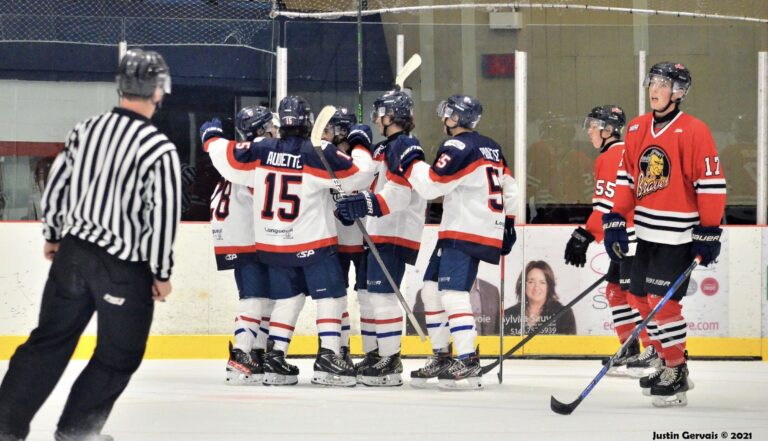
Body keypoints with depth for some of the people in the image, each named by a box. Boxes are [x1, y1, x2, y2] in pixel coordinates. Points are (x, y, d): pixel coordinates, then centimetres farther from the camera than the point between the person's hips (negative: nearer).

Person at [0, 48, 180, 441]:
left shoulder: (85, 130, 2)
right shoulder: (159, 149, -16)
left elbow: (56, 183, 10)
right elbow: (165, 214, -16)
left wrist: (52, 235, 25)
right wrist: (162, 272, -6)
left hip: (72, 254, 6)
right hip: (124, 268, -6)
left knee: (50, 339, 14)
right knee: (119, 355, 11)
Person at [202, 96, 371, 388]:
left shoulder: (261, 150, -3)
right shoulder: (319, 153, -13)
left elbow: (227, 158, 7)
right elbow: (357, 174, -10)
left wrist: (211, 136, 26)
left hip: (272, 244, 5)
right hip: (313, 242, -5)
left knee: (287, 298, 17)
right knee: (331, 297, 2)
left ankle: (275, 359, 10)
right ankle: (328, 358, -10)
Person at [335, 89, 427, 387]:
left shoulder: (404, 145, -13)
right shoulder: (385, 147, 20)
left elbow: (398, 194, -23)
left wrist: (367, 205, -32)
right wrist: (352, 207, 16)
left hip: (395, 234, -11)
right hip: (378, 233, 11)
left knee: (381, 295, -14)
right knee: (367, 294, 14)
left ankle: (390, 362, -14)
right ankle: (373, 356, 21)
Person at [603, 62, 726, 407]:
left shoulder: (694, 132, -12)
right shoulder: (637, 129, 9)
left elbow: (712, 185, -13)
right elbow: (626, 177, 15)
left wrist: (709, 233, -14)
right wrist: (615, 219, 6)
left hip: (677, 234, -7)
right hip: (647, 232, 7)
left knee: (663, 301, -11)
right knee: (650, 300, 10)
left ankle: (676, 376, -2)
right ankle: (671, 364, 23)